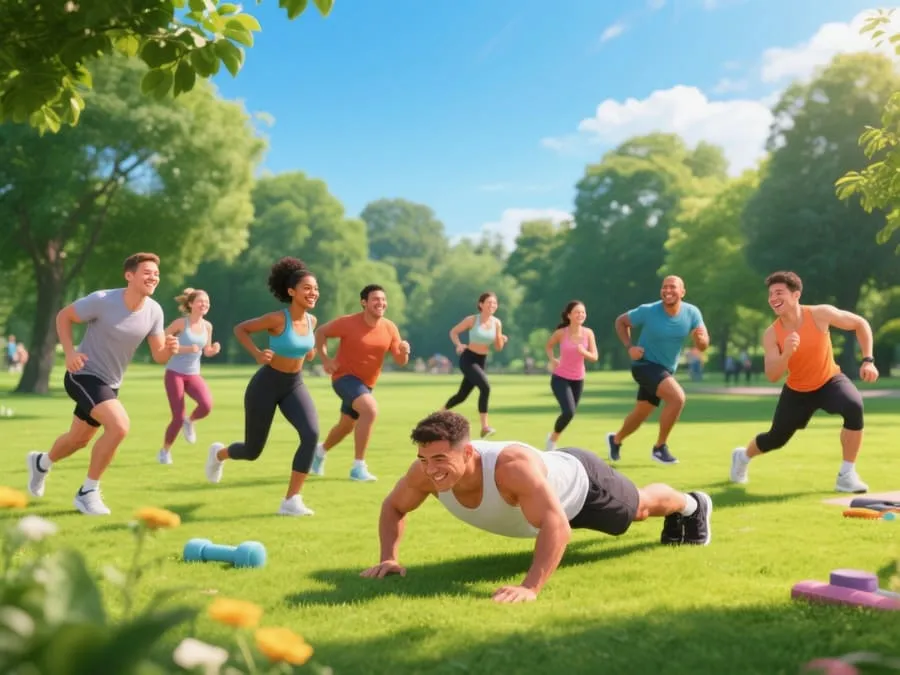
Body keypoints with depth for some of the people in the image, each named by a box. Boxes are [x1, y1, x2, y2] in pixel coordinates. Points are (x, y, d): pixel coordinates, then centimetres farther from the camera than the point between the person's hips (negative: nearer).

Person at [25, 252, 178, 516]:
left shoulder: (154, 311, -9)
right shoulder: (102, 300, -24)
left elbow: (158, 355, -3)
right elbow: (63, 316, -9)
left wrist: (170, 349, -26)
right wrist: (69, 352, -21)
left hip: (110, 383, 7)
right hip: (84, 375, -7)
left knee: (79, 439, 24)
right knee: (119, 426, -27)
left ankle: (41, 463, 57)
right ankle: (88, 492, -9)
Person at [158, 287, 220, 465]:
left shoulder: (207, 326, 3)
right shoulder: (181, 323, -11)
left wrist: (214, 349, -9)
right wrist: (185, 349, -19)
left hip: (194, 374, 4)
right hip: (175, 373, -4)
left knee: (207, 405, -24)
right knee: (178, 418, -7)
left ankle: (190, 421, 9)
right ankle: (165, 451, 17)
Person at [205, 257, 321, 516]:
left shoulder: (311, 321, -3)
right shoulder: (277, 318, -22)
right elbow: (240, 329, -10)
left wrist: (309, 351, 1)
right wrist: (257, 354, -23)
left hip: (294, 385, 5)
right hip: (266, 385, -5)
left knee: (311, 434, -22)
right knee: (252, 451, 8)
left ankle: (291, 500, -13)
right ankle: (219, 453, 46)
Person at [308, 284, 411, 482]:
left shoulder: (390, 328, -6)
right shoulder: (348, 323, -19)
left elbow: (400, 362, -2)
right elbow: (320, 332, -4)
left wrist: (404, 351, -24)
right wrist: (325, 358, -14)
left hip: (366, 383, 7)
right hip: (345, 376, -7)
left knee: (347, 425, 23)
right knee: (370, 409, -32)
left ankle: (320, 451, 55)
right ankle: (358, 467, -25)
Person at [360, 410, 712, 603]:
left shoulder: (511, 467, -52)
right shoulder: (426, 472, -33)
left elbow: (557, 526, -61)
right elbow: (392, 507, -14)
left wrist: (530, 588, -70)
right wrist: (389, 558, -28)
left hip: (581, 483, -6)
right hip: (551, 483, 7)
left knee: (640, 506, 26)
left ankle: (692, 505, 62)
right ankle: (678, 519, 73)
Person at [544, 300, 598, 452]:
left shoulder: (588, 333, -8)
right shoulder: (561, 333, -14)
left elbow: (595, 357, -7)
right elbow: (549, 346, 6)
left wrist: (584, 352, -26)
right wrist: (552, 360, -9)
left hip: (578, 380, 4)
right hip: (560, 378, -4)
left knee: (570, 413, 14)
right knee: (569, 412, -20)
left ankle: (553, 437, 40)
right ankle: (553, 437, 6)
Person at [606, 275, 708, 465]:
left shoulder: (692, 313, -12)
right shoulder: (647, 311, -20)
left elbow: (703, 346, -8)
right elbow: (620, 321, -4)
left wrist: (701, 338, -32)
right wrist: (629, 347, -17)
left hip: (667, 369, 6)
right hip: (645, 364, -6)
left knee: (641, 414, 18)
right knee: (677, 398, -27)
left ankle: (616, 439, 47)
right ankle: (659, 448, -10)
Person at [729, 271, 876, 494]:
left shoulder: (821, 314, -23)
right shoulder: (771, 334, -20)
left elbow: (860, 323, -8)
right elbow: (772, 377, -26)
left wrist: (868, 360, -16)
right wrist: (786, 353, -44)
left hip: (830, 381, -1)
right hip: (796, 391, 1)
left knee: (854, 407, -32)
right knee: (775, 439, 10)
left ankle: (847, 475, -18)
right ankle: (742, 456, 47)